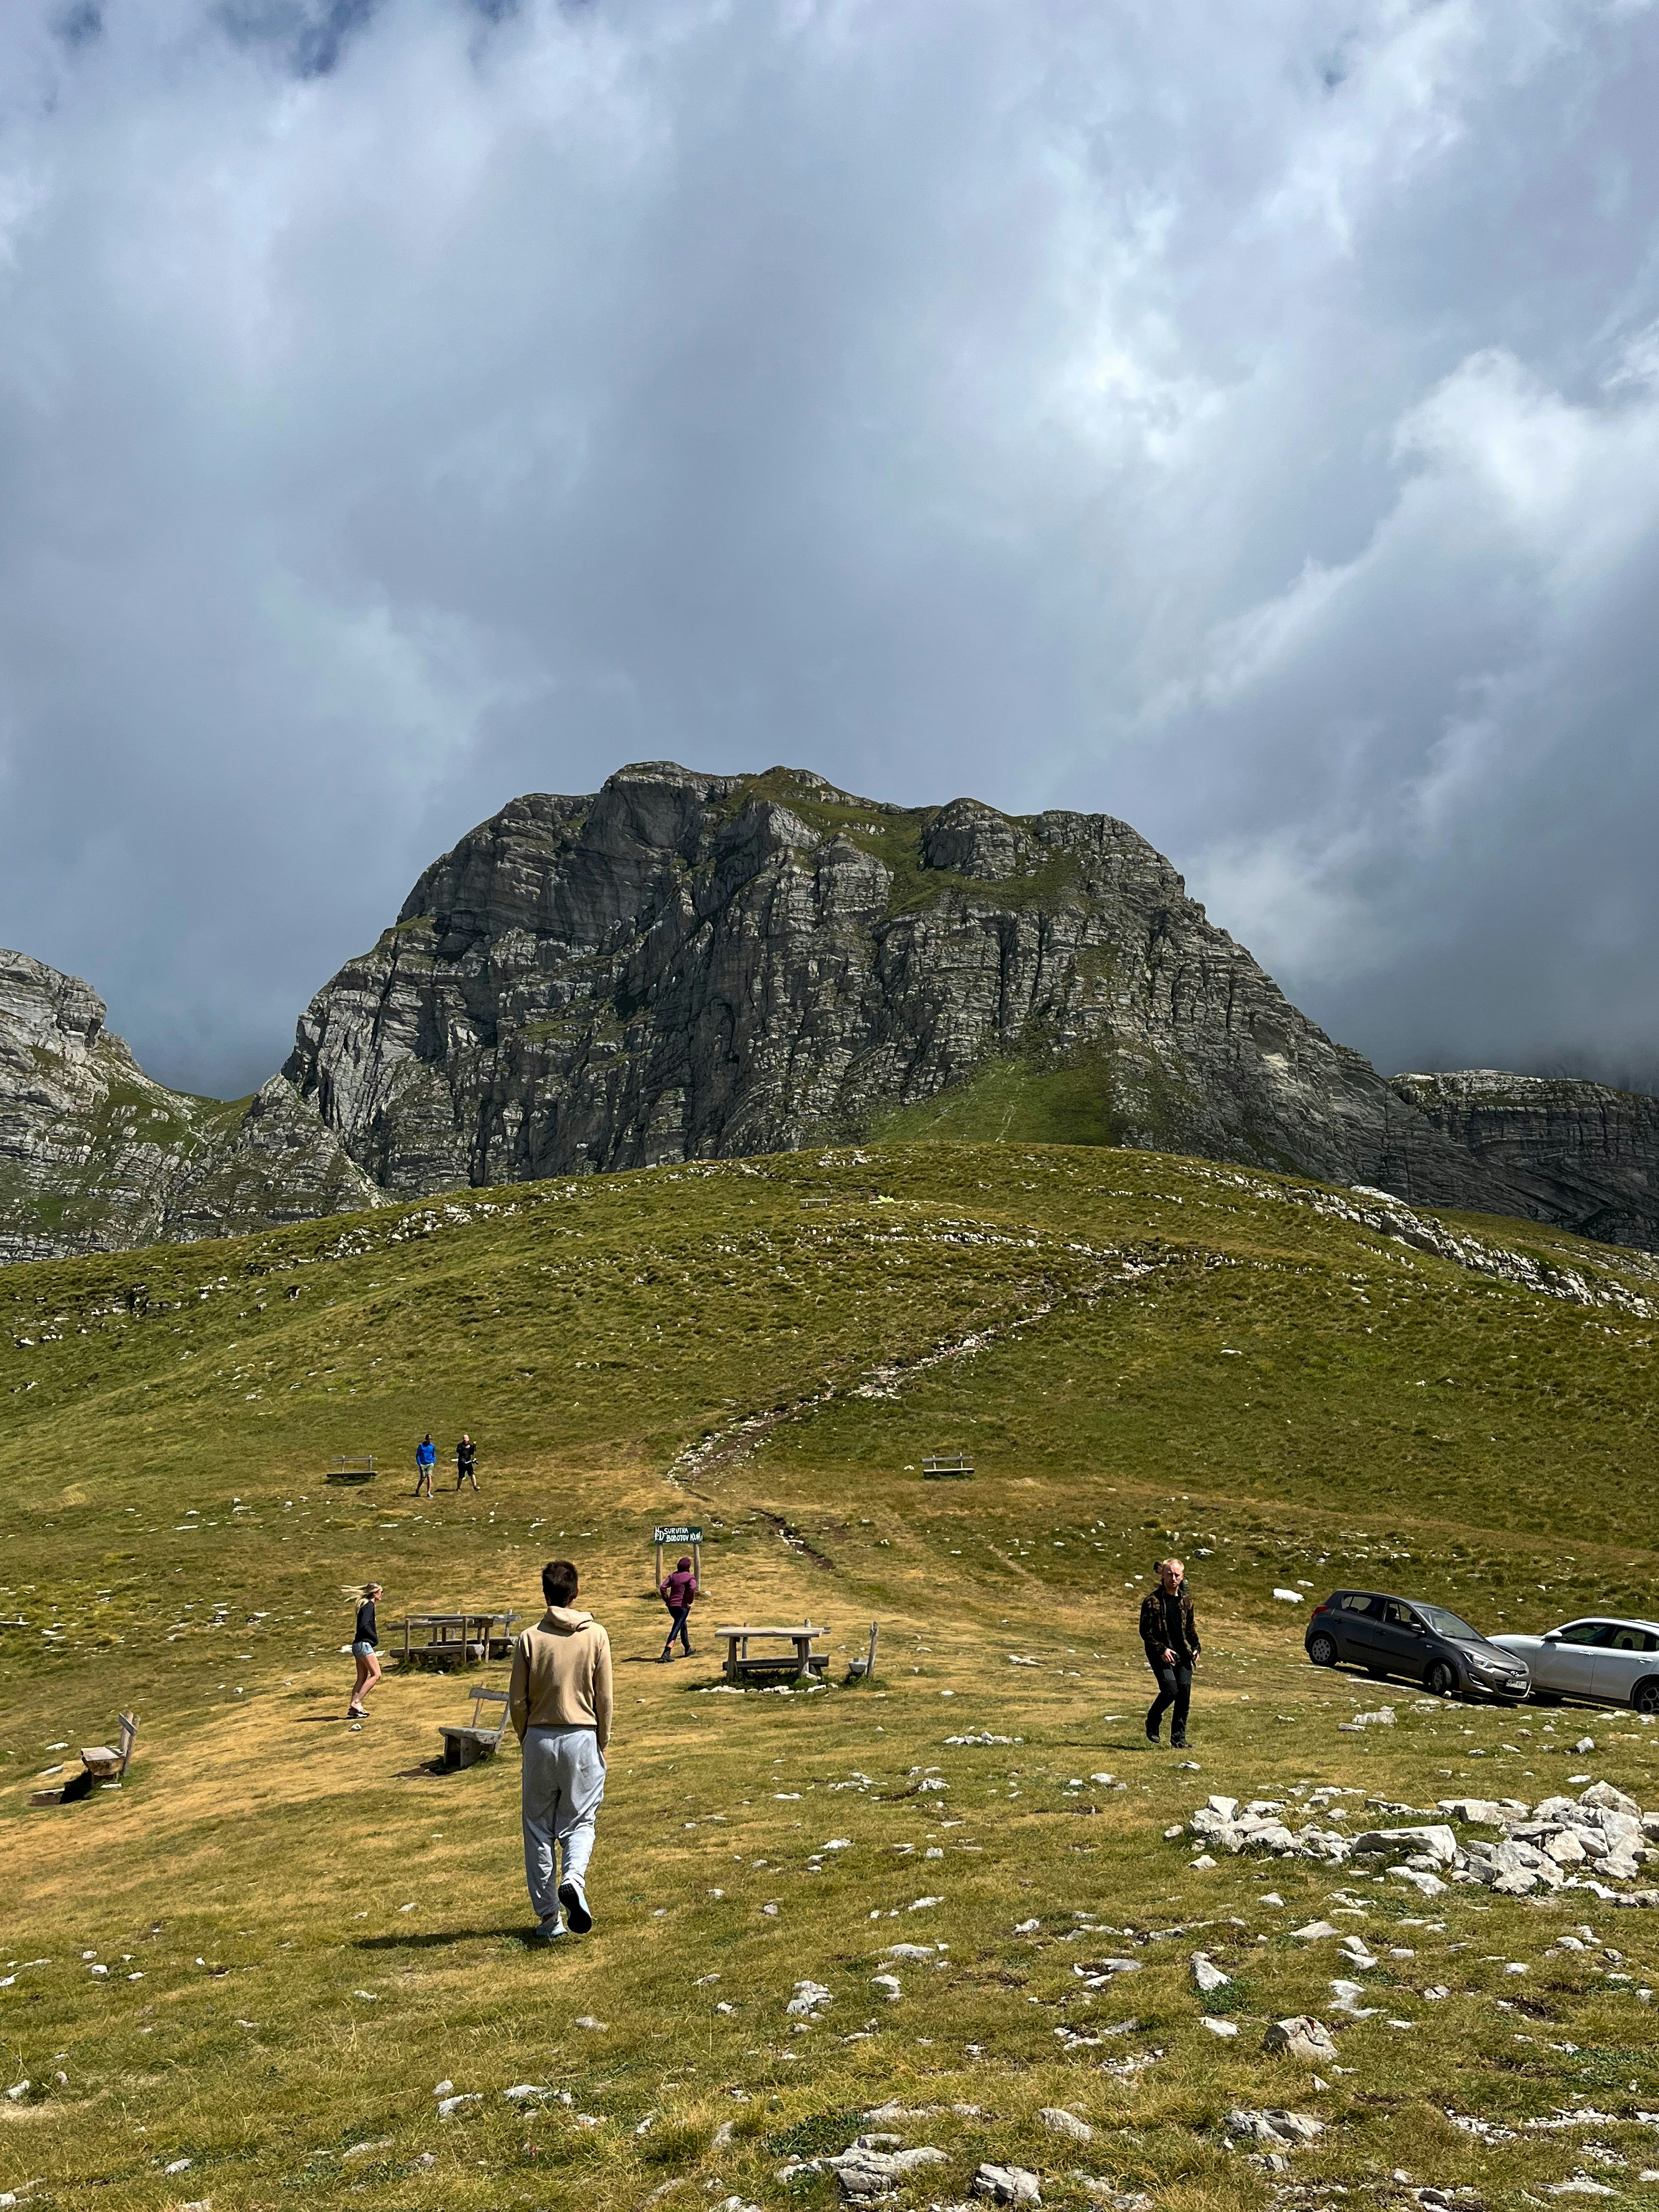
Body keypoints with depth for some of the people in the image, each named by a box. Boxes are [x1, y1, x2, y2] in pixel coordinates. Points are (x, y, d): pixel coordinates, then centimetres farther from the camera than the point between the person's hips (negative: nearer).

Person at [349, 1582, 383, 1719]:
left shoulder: (365, 1604, 19)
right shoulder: (369, 1606, -10)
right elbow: (364, 1625, -21)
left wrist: (374, 1634, 10)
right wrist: (375, 1638, -10)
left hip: (358, 1645, 10)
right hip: (364, 1644, -10)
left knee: (362, 1678, 9)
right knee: (376, 1675, -10)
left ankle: (353, 1708, 4)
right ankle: (356, 1702, -15)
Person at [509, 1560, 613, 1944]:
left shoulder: (529, 1638, -4)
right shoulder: (595, 1635, -4)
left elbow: (517, 1702, -2)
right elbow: (604, 1699, -2)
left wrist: (527, 1741, 13)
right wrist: (602, 1745, 9)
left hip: (540, 1739, 0)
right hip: (583, 1738, 0)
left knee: (538, 1829, 11)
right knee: (580, 1821, 11)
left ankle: (547, 1916, 13)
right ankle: (574, 1880, -16)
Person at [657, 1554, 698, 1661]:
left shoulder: (673, 1576, 11)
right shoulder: (690, 1577, -3)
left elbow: (662, 1587, -1)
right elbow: (692, 1589, -23)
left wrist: (667, 1601, 5)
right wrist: (690, 1602, -11)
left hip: (671, 1606, 6)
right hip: (683, 1606, -6)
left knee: (683, 1626, 25)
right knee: (676, 1629, -10)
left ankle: (688, 1649, 36)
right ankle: (667, 1652, -25)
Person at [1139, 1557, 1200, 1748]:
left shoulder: (1185, 1599, 10)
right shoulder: (1152, 1600, -7)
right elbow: (1145, 1631, -8)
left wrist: (1195, 1648, 8)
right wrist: (1162, 1650, -17)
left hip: (1182, 1655, 5)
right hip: (1161, 1654, -5)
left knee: (1184, 1695, 0)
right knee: (1170, 1690, -19)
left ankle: (1178, 1740, 13)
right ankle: (1152, 1722, 9)